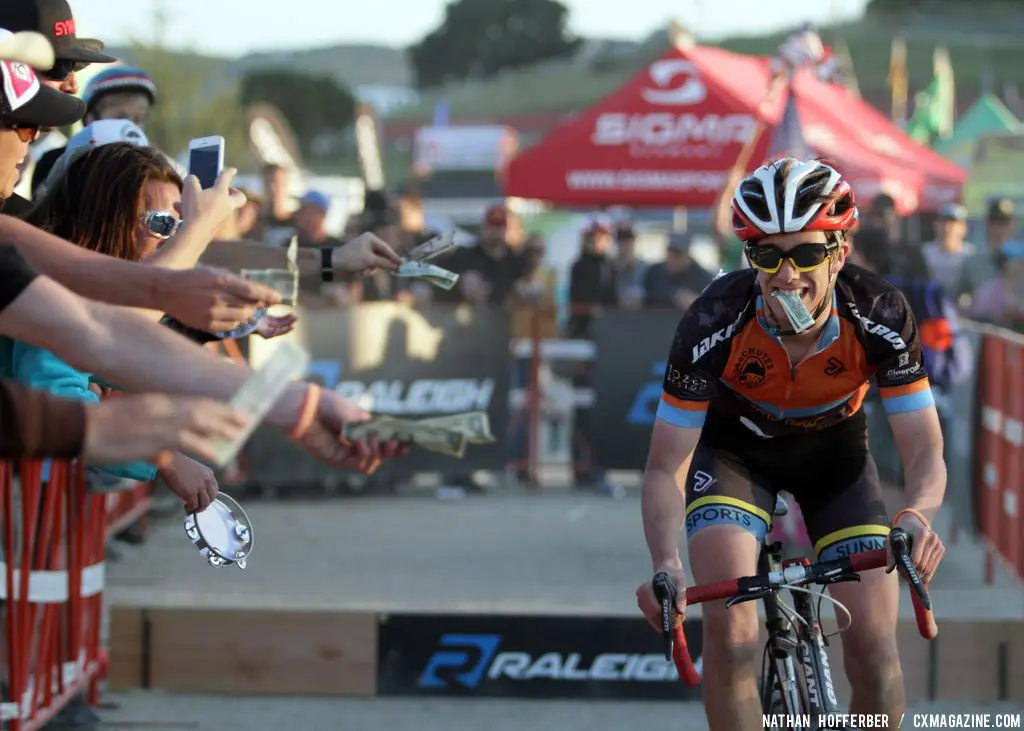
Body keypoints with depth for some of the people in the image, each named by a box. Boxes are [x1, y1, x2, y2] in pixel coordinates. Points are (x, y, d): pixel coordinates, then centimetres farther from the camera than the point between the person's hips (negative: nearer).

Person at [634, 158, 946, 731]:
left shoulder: (882, 314, -31)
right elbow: (666, 469, -29)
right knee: (729, 621, -25)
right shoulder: (714, 322, -34)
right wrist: (666, 564, -48)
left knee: (874, 646, -11)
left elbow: (926, 452, -27)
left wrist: (917, 516, -51)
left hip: (834, 447, 1)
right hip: (735, 448, -1)